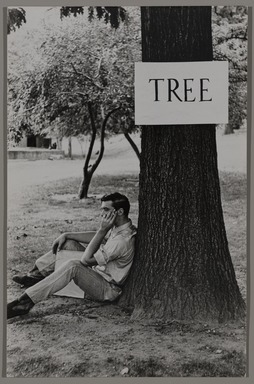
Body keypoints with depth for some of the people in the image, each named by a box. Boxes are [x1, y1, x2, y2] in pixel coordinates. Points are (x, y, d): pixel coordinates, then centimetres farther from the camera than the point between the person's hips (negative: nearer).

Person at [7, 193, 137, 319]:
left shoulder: (122, 240, -30)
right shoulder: (119, 227, 0)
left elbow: (86, 259, -27)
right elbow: (96, 236, 14)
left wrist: (102, 230, -30)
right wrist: (66, 235, 5)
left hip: (107, 289, -10)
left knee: (73, 265, -35)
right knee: (67, 242, 8)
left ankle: (25, 302, -32)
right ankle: (36, 275, 13)